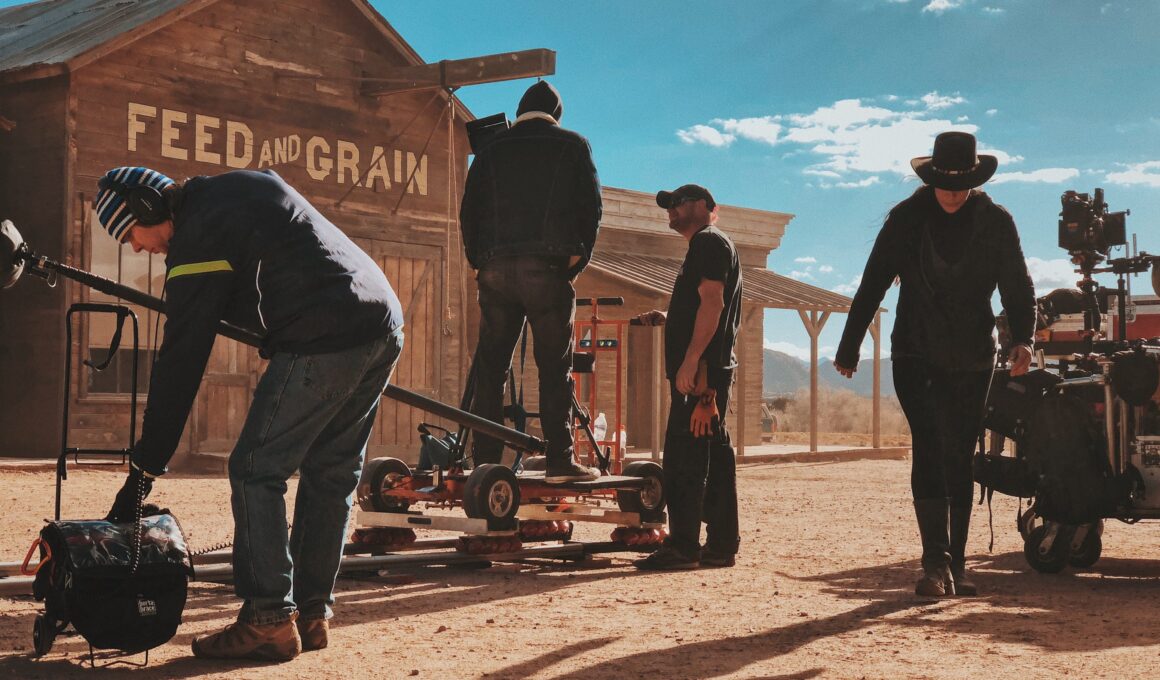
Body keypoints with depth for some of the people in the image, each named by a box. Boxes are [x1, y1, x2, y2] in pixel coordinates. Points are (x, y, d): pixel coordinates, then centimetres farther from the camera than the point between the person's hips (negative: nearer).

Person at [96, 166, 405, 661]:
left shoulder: (197, 240, -5)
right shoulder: (250, 182, 20)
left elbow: (179, 364, -7)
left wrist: (143, 471, -4)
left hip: (324, 344, -9)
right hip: (386, 327, 9)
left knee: (256, 472, -1)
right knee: (330, 475, 14)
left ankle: (268, 620, -2)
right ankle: (312, 614, 18)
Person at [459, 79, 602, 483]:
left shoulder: (492, 149, 16)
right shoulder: (572, 145, 9)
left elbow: (468, 211, 11)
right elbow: (590, 206, 3)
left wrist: (479, 261, 15)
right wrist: (578, 260, 8)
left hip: (495, 268, 3)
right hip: (547, 267, -3)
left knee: (490, 368, 6)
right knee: (554, 368, -1)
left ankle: (484, 459, 4)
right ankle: (560, 461, -5)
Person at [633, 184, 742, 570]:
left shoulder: (708, 241, -6)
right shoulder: (711, 245, 26)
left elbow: (712, 303, -18)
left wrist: (690, 361, -23)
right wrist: (666, 319, 16)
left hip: (700, 370, -11)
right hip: (713, 371, 11)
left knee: (684, 457, -11)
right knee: (714, 456, 9)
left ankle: (682, 547, -12)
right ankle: (722, 545, 11)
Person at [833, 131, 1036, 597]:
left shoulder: (996, 222, 0)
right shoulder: (906, 218, -2)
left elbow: (1018, 286, 1)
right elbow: (872, 287, 2)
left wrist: (1022, 338, -17)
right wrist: (848, 348, 3)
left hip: (972, 360, 1)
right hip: (915, 356, -1)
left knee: (958, 460, 4)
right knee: (928, 450, -14)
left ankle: (953, 564, 12)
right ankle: (936, 562, -16)